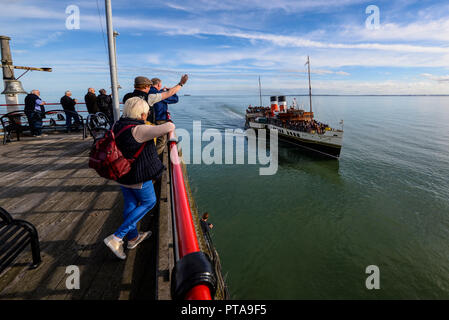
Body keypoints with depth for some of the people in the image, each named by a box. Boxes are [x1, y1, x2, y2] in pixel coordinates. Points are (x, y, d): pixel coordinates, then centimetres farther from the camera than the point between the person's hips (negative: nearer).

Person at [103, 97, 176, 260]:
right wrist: (169, 125, -3)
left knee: (130, 205, 20)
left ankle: (133, 238, 39)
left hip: (122, 173, 8)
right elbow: (168, 127, -28)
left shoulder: (117, 126, 1)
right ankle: (116, 238, 6)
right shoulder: (139, 130, -25)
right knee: (149, 202, 11)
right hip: (138, 176, -8)